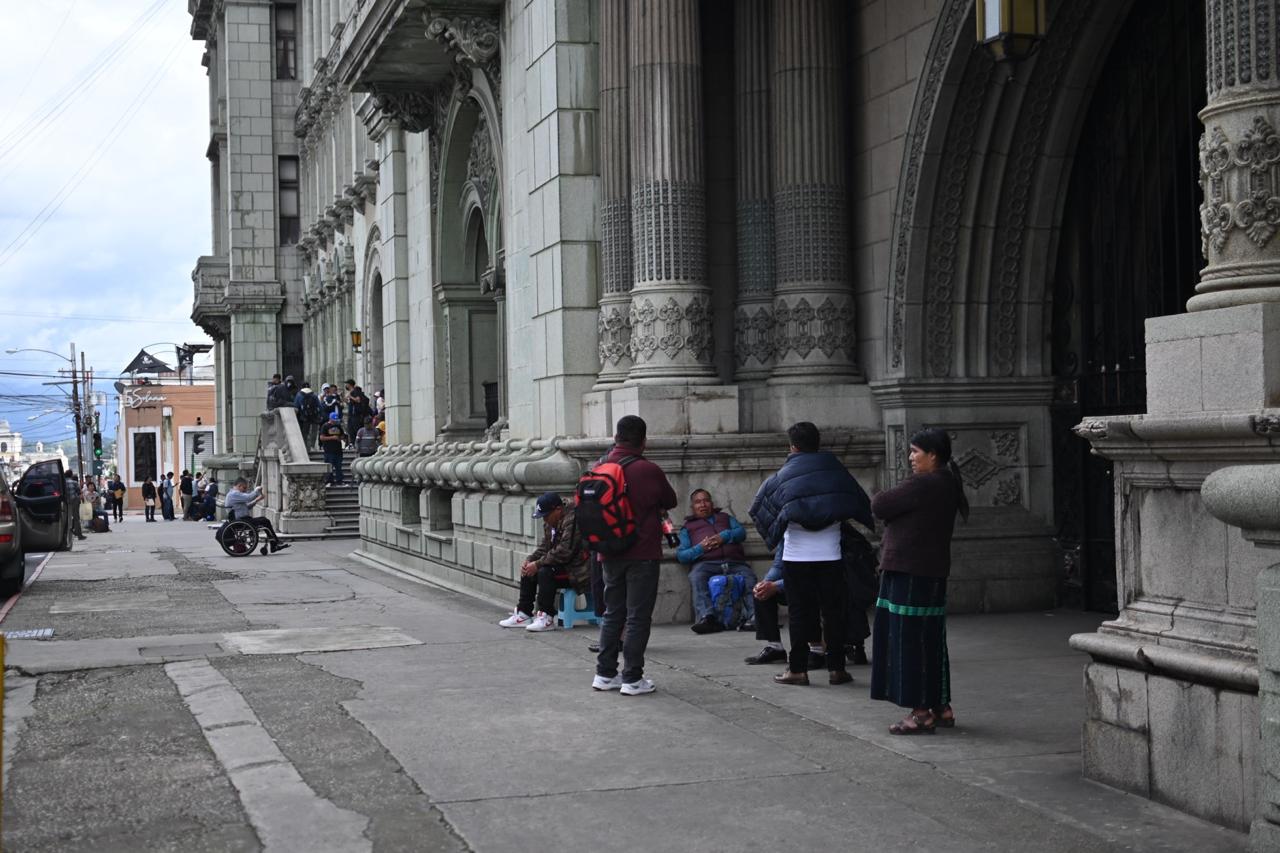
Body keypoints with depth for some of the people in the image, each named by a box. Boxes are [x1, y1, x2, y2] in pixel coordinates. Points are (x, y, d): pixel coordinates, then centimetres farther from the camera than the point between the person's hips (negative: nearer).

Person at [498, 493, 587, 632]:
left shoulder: (572, 520, -23)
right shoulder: (550, 523, 9)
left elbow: (563, 552, -28)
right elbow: (545, 547, 14)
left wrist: (537, 564, -23)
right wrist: (529, 560, -5)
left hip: (576, 571, -10)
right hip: (563, 567, 10)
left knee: (545, 572, -28)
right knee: (527, 570, 5)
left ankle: (546, 619, -21)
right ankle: (523, 614, 7)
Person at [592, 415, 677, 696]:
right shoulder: (648, 471, -14)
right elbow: (670, 502, 2)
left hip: (609, 554, 5)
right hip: (642, 554, -5)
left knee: (612, 613, 16)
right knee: (638, 616, 0)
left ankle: (605, 673, 19)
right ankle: (632, 678, 1)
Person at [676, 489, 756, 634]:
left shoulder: (725, 517, 34)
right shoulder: (687, 527, 28)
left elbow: (741, 531, 16)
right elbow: (681, 555, 15)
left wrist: (724, 536, -4)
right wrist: (700, 548, -4)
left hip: (734, 562, 1)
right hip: (706, 564, -1)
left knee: (749, 578, -31)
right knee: (697, 578, -37)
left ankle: (753, 617, -48)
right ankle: (706, 617, -53)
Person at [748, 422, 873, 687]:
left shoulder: (784, 476, 1)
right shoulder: (835, 470, 2)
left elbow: (758, 508, 6)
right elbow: (862, 504, 9)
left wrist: (772, 538, 18)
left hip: (796, 556, -1)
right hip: (830, 555, 1)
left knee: (800, 613, 4)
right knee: (833, 612, 7)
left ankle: (798, 669, 4)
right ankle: (836, 668, 7)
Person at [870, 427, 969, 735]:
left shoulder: (922, 485, -18)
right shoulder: (946, 485, 14)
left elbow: (878, 506, -14)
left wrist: (883, 498, 5)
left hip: (911, 574, -10)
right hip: (932, 573, 10)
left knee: (910, 640, -4)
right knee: (930, 640, 15)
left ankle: (922, 712, -1)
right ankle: (941, 707, 22)